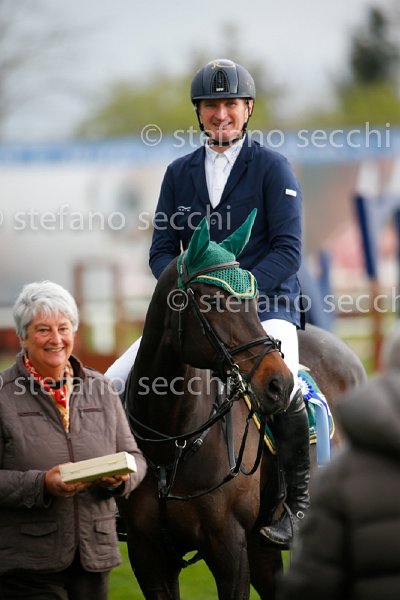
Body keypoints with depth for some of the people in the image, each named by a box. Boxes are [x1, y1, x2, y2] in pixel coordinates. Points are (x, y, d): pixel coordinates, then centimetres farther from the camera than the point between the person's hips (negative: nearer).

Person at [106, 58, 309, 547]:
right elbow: (162, 250, 11)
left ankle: (295, 498, -15)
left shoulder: (272, 168, -1)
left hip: (264, 307, -5)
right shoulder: (180, 172, 12)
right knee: (114, 384, -10)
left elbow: (287, 250, -7)